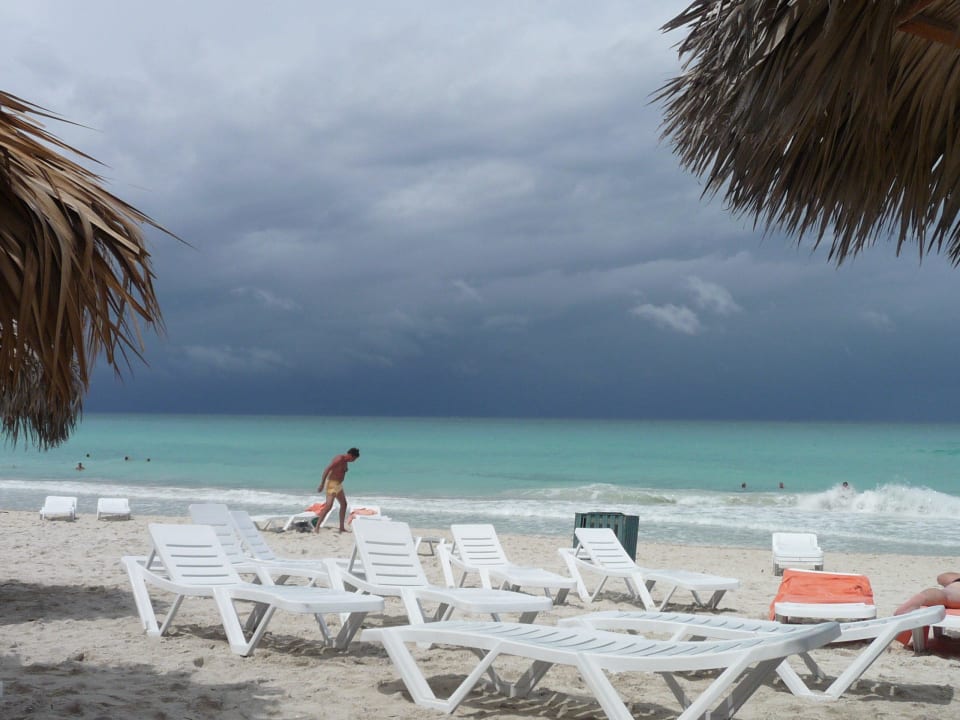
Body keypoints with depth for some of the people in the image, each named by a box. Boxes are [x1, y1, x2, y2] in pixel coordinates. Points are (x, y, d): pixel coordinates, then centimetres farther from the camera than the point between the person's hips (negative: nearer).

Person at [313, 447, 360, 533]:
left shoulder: (345, 461, 10)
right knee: (329, 506, -18)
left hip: (338, 485, 11)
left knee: (344, 504, 16)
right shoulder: (339, 459, -20)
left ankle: (342, 527, 24)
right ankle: (317, 528, -18)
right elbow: (327, 470, -24)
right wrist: (322, 485, -27)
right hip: (332, 484, -11)